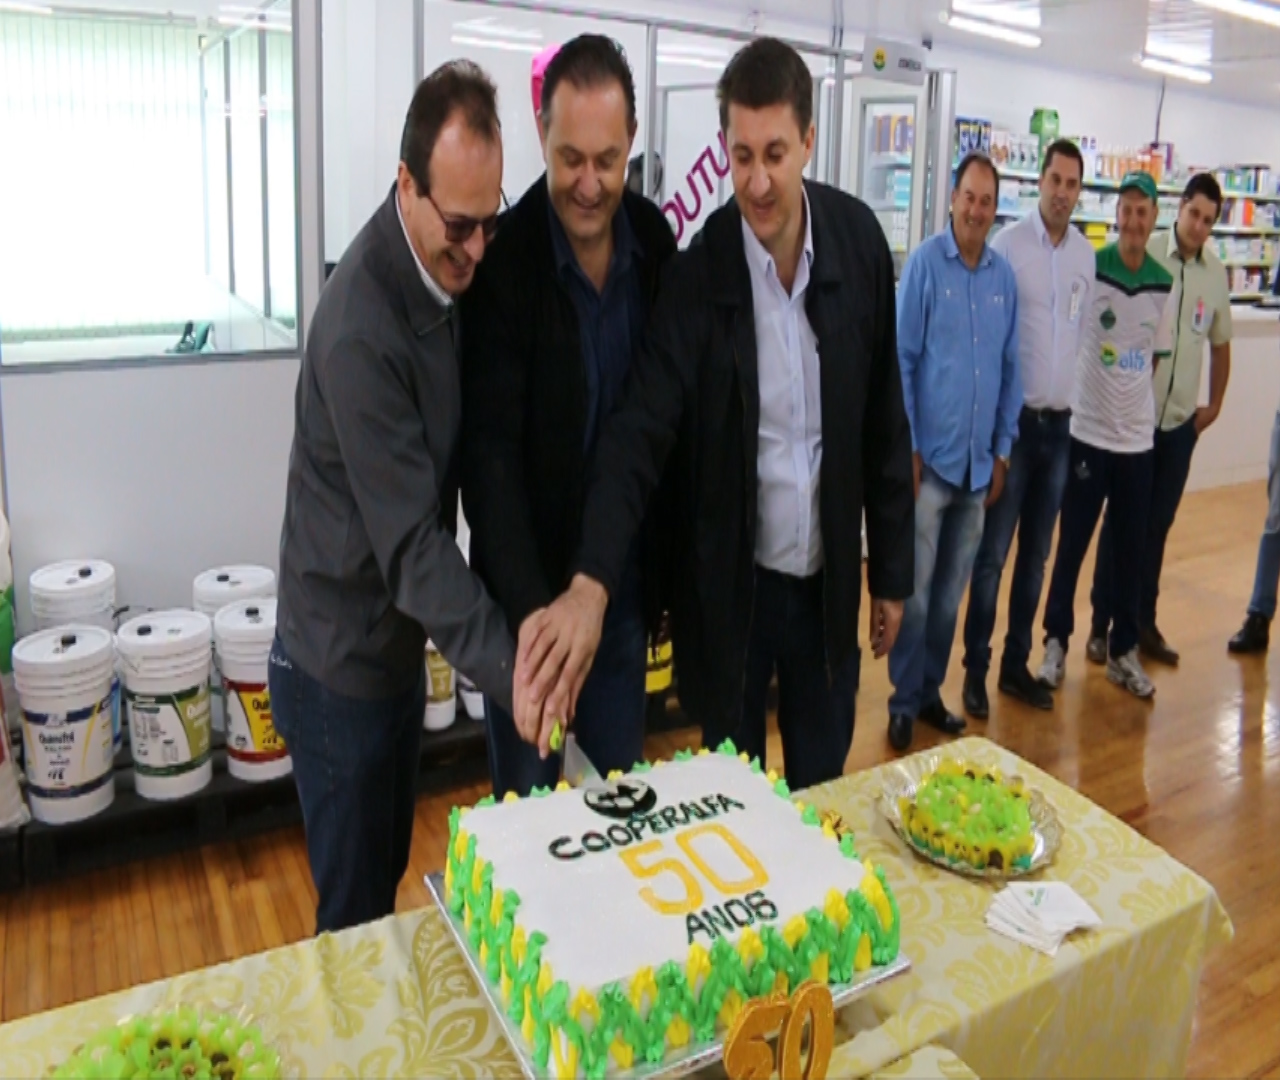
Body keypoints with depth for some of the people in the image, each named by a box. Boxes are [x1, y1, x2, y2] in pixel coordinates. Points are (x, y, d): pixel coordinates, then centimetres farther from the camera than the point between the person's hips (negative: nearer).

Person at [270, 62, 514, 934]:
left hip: (399, 640, 8)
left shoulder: (444, 269, -1)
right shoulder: (361, 331, -28)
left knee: (389, 876, 25)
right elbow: (410, 538, -30)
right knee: (355, 915, 10)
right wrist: (506, 665, -35)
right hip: (342, 661, -8)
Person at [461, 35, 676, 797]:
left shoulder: (655, 240, -2)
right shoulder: (504, 258, -17)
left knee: (621, 792, 19)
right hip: (529, 585, -4)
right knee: (527, 799, 13)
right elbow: (491, 451, -22)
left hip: (625, 577, 4)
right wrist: (530, 607, -32)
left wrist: (668, 561, 9)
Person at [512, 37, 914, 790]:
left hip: (829, 574, 3)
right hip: (731, 580, -2)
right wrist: (590, 585, -39)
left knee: (825, 788, 19)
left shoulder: (860, 240, -6)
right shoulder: (698, 273, -15)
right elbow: (641, 430, -24)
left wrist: (892, 568, 5)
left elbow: (885, 418, 1)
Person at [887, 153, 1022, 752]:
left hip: (979, 462, 4)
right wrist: (907, 447, -9)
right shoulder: (925, 263, -6)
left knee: (950, 592, 12)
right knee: (914, 592, 0)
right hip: (930, 457, -4)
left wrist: (1002, 451, 9)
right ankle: (903, 702, 14)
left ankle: (931, 691, 27)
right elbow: (902, 359, -7)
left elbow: (1011, 367, 12)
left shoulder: (1004, 275, 7)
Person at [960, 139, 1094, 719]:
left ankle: (1016, 663, 23)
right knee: (992, 553, 0)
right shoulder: (1008, 243, -8)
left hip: (1061, 423, 5)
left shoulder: (1086, 253, 8)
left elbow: (1084, 331, 14)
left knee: (1036, 556, 12)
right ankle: (975, 667, 12)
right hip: (1014, 419, -5)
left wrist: (1078, 407, 10)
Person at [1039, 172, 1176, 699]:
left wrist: (1132, 398, 8)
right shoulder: (1090, 268, -9)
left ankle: (1123, 650, 22)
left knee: (1131, 550, 10)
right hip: (1088, 430, -4)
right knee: (1071, 544, 4)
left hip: (1138, 435, 4)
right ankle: (1056, 641, 19)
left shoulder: (1165, 284, 4)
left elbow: (1156, 355, 14)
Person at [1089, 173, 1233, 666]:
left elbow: (1220, 344, 16)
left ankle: (1144, 622, 22)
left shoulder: (1217, 273, 5)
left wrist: (1214, 405, 14)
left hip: (1182, 419, 4)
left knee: (1158, 524, 10)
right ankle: (1101, 624, 13)